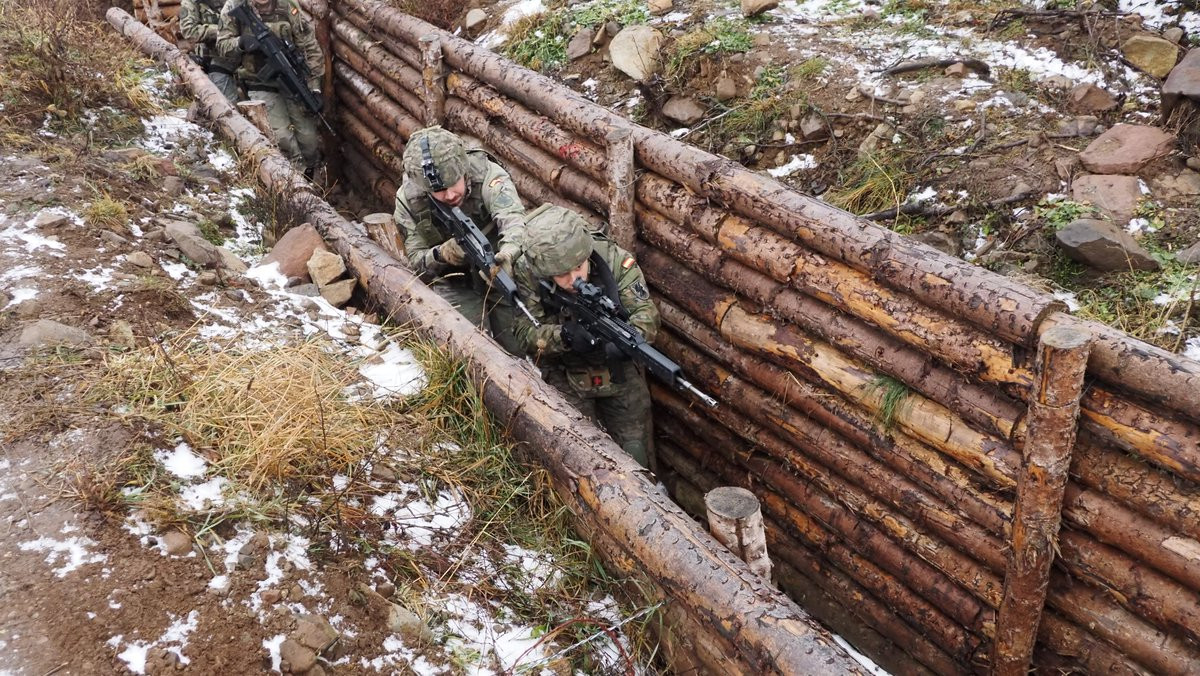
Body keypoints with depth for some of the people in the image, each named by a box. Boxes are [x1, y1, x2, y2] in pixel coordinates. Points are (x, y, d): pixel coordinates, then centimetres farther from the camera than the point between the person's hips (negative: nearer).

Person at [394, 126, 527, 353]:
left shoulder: (487, 175, -23)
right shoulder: (409, 201, -15)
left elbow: (511, 217, -41)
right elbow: (416, 261, -10)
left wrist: (508, 252, -63)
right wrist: (440, 255, -34)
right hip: (455, 282, 1)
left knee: (519, 349, -5)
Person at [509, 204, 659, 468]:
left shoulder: (614, 259, -21)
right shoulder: (526, 274, -21)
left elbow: (646, 316, -22)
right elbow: (526, 335, -20)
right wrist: (564, 336, -40)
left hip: (621, 372, 1)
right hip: (565, 377, -1)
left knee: (636, 454, 8)